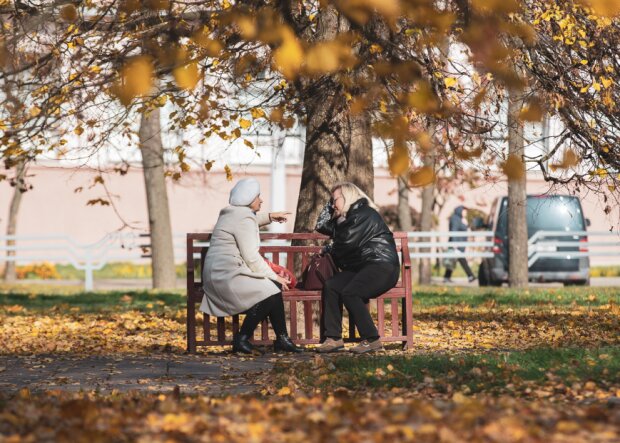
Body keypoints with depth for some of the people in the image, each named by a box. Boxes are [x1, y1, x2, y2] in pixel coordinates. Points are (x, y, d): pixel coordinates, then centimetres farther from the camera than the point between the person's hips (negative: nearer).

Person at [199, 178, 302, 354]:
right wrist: (274, 276, -12)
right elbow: (252, 258, -18)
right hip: (227, 276, -11)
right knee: (269, 292, -24)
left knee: (274, 287, 6)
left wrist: (269, 217, 37)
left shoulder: (233, 214, 20)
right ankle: (242, 339, -15)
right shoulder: (244, 219, -14)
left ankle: (281, 339, 5)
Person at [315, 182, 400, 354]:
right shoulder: (349, 217, 23)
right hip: (361, 267, 9)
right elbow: (322, 227, 30)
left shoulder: (365, 215, -9)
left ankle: (372, 340, -23)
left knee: (349, 293, -30)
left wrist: (331, 252, 5)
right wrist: (329, 207, 22)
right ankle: (333, 338, -17)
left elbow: (348, 243, -15)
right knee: (330, 286, -13)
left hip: (382, 267, -9)